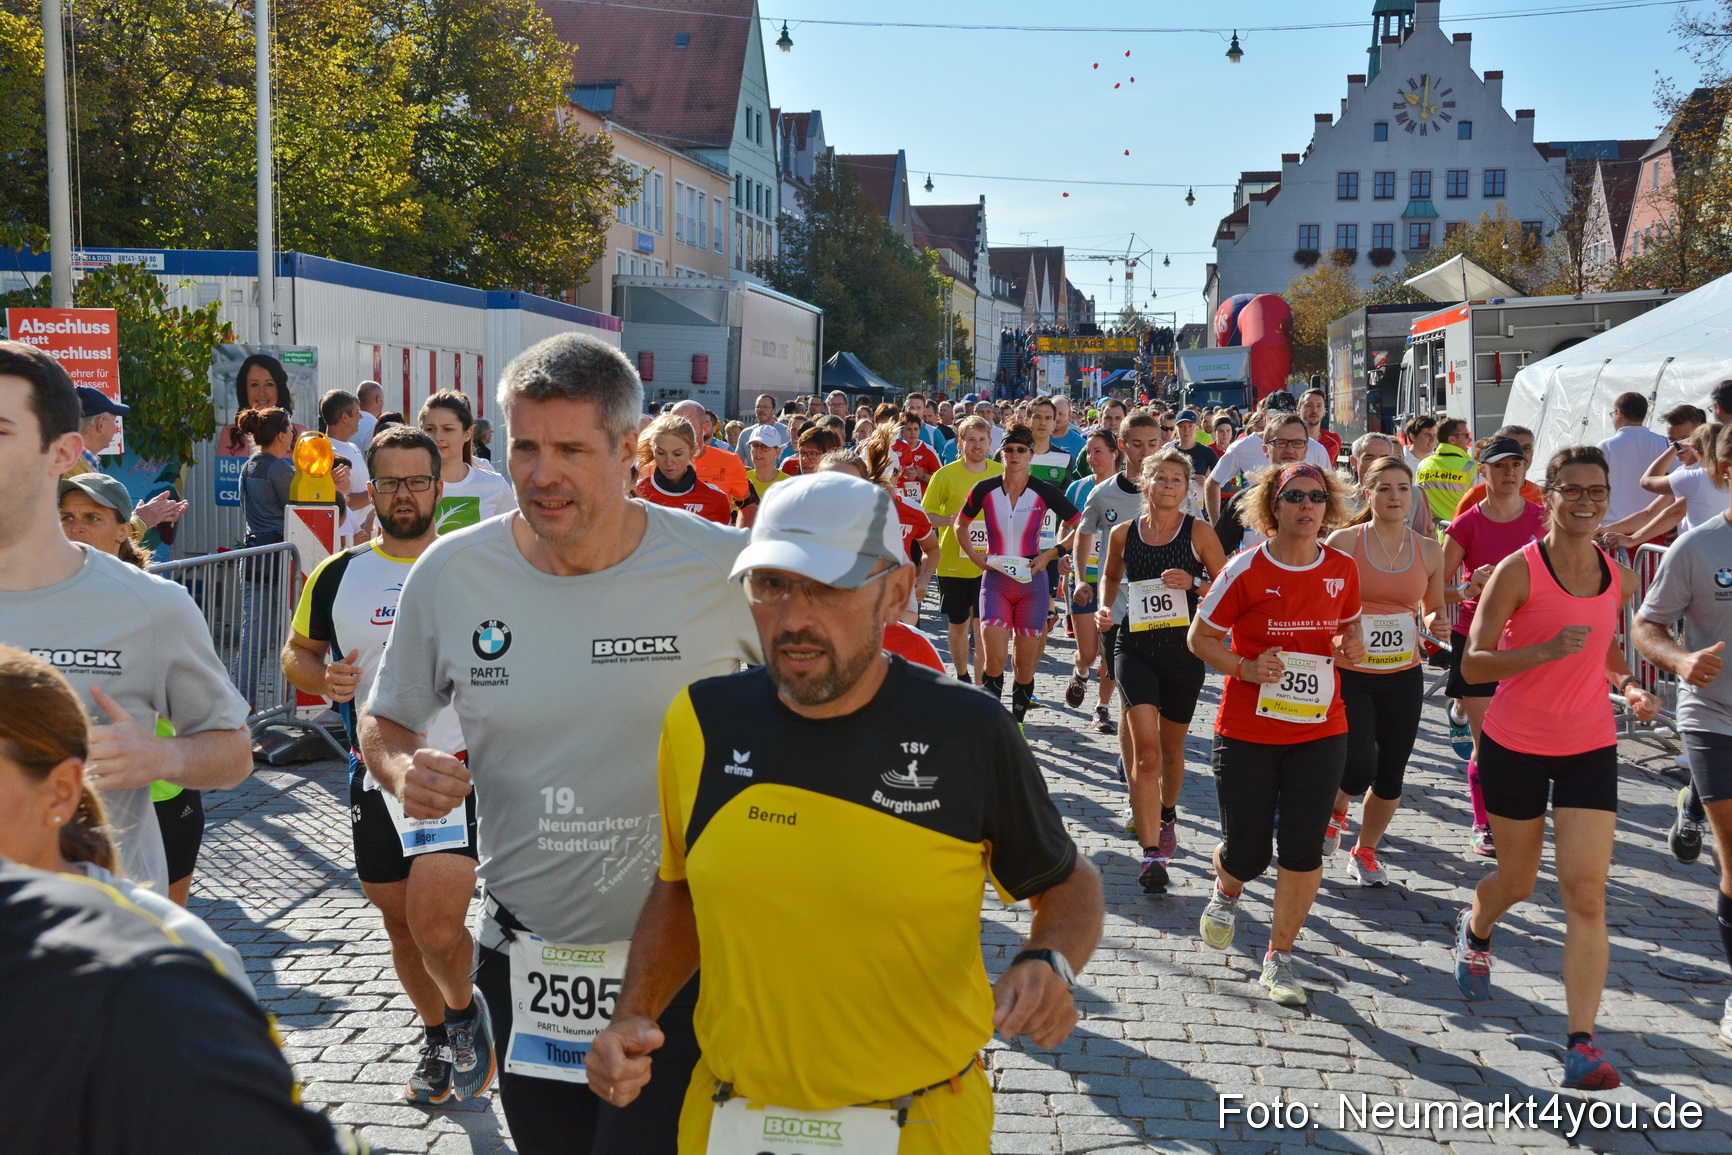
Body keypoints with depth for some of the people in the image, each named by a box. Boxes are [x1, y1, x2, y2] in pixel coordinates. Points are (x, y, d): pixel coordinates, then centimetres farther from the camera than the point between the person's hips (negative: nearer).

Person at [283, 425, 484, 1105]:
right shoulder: (337, 576, 5)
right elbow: (296, 651, 16)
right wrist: (324, 678, -6)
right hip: (375, 774, 4)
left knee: (437, 928, -15)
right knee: (401, 926, 15)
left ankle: (469, 1016, 16)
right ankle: (437, 1038, 38)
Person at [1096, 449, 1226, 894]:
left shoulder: (1199, 533, -3)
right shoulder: (1124, 533, 3)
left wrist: (1193, 583, -16)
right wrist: (1105, 606, 3)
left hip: (1184, 649, 0)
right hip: (1135, 648, 0)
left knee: (1171, 748, 16)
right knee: (1145, 748, -14)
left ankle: (1167, 815, 46)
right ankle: (1152, 853, -14)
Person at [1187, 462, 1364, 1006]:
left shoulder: (1342, 569, 2)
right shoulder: (1246, 570, -10)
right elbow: (1200, 637, -3)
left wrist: (1352, 644, -3)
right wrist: (1246, 668, -19)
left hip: (1320, 730, 3)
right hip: (1247, 731, -3)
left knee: (1303, 849, -1)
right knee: (1247, 852, 3)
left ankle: (1280, 956, 17)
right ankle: (1227, 889, 41)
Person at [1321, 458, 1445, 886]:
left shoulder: (1428, 550, 4)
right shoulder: (1343, 542, -5)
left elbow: (1435, 610, 17)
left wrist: (1437, 622, -5)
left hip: (1404, 678, 3)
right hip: (1350, 676, -3)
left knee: (1390, 777, 8)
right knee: (1358, 771, -15)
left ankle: (1365, 851, 32)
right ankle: (1335, 811, 21)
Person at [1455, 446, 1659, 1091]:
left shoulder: (1619, 577, 2)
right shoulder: (1519, 570, -13)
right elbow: (1474, 664, -16)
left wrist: (1630, 688, 0)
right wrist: (1548, 650, -29)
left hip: (1589, 749, 3)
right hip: (1515, 746, -3)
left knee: (1586, 893, -8)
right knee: (1517, 882, 14)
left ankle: (1581, 1045, -6)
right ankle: (1475, 931, 51)